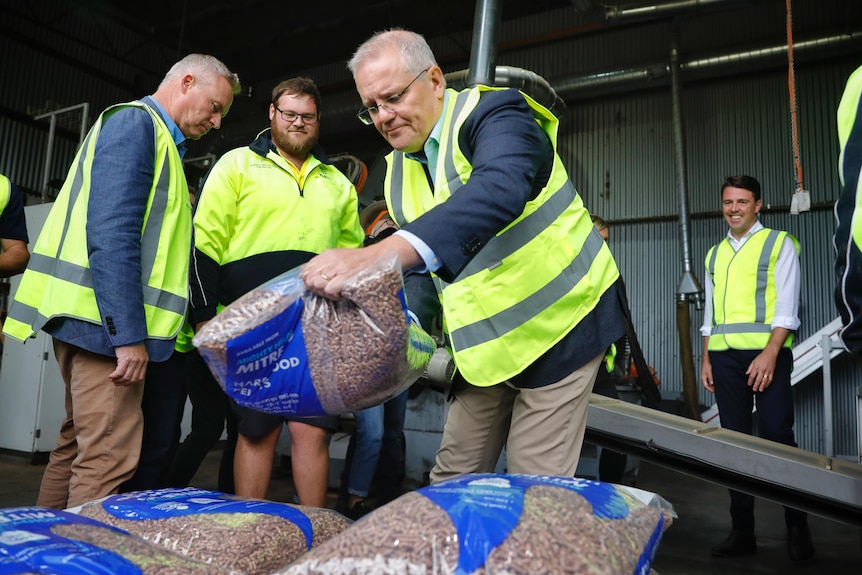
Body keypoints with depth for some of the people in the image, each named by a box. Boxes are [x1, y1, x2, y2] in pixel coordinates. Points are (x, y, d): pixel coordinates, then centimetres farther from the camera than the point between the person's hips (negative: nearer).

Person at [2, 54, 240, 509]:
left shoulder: (156, 136, 22)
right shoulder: (134, 120, -7)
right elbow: (111, 231, -19)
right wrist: (128, 334, -23)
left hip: (96, 321, 10)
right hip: (106, 320, -10)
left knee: (77, 446, 16)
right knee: (109, 458, -9)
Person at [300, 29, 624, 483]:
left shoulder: (494, 113, -17)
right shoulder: (399, 168, 6)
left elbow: (499, 192, -40)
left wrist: (380, 255, -52)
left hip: (555, 324, -6)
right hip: (485, 342, 7)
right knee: (452, 480, 10)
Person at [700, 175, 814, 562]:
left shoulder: (779, 243, 3)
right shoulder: (715, 253, 17)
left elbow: (786, 306, -6)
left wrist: (770, 353, -17)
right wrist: (706, 359, 11)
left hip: (766, 351, -5)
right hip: (725, 355, 5)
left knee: (776, 438, -4)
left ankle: (797, 528, 11)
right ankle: (742, 530, 13)